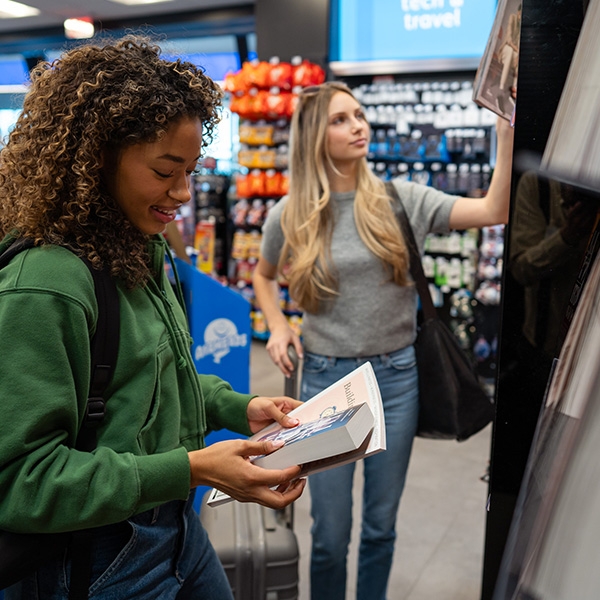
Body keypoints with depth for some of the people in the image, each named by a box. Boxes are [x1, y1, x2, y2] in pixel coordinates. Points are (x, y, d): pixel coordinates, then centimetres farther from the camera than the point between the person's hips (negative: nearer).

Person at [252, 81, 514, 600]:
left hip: (396, 375, 1)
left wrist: (506, 132, -19)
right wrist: (277, 326, -1)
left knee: (382, 527, 16)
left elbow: (494, 210, -11)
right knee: (331, 534, 10)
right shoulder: (289, 215, -3)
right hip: (327, 377, -1)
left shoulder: (401, 200, -3)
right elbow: (264, 276, 15)